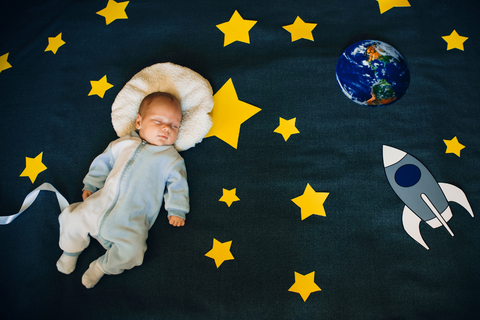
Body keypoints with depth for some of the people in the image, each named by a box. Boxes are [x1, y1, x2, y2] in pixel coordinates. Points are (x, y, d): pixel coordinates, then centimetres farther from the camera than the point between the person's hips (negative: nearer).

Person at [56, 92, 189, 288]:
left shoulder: (171, 159, 3)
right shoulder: (123, 144, 12)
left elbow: (177, 184, 2)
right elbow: (103, 163, 21)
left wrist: (177, 210, -6)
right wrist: (90, 185, 15)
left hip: (132, 220, -3)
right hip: (102, 203, 4)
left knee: (131, 250, -23)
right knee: (73, 219, -1)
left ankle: (102, 266, 8)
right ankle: (70, 251, 30)